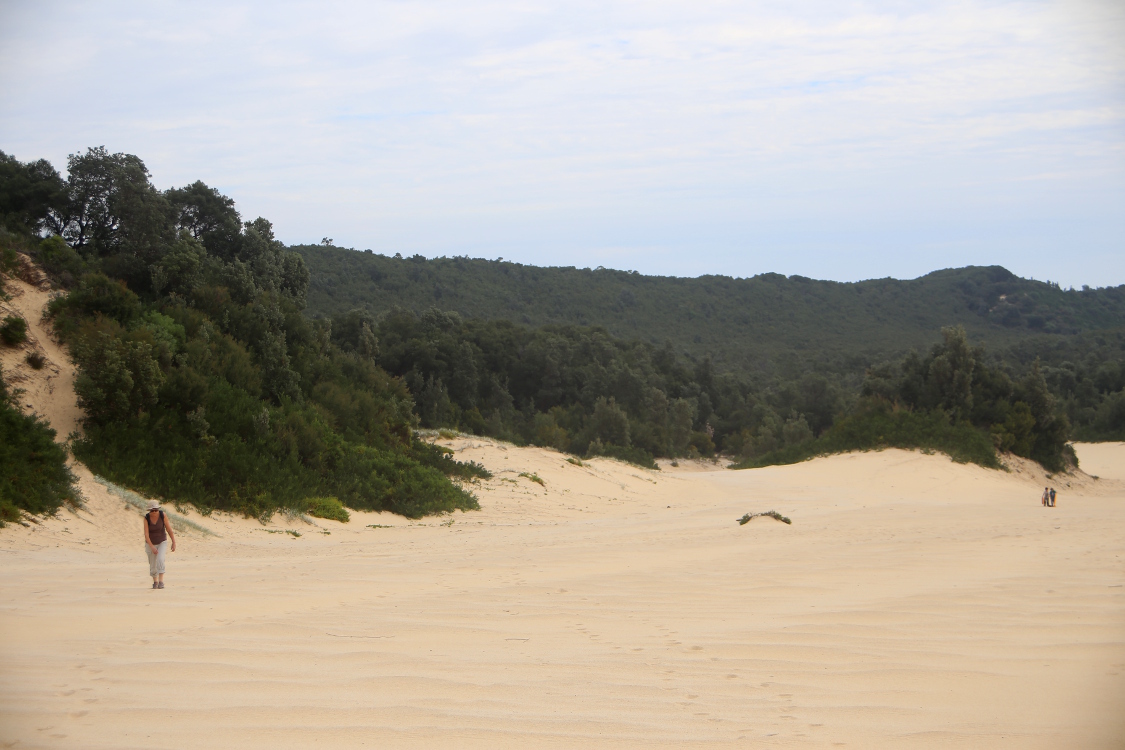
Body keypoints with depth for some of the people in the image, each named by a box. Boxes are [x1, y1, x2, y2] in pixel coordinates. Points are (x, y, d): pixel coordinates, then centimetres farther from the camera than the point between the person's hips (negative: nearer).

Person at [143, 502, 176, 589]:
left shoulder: (162, 515, -19)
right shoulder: (146, 518, -20)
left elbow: (169, 529, -14)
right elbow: (146, 534, -23)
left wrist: (174, 542, -14)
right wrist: (152, 547, -32)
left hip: (162, 542, -1)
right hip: (150, 543, 1)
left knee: (160, 560, -25)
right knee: (153, 565, 8)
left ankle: (161, 581, -22)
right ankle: (155, 581, 33)